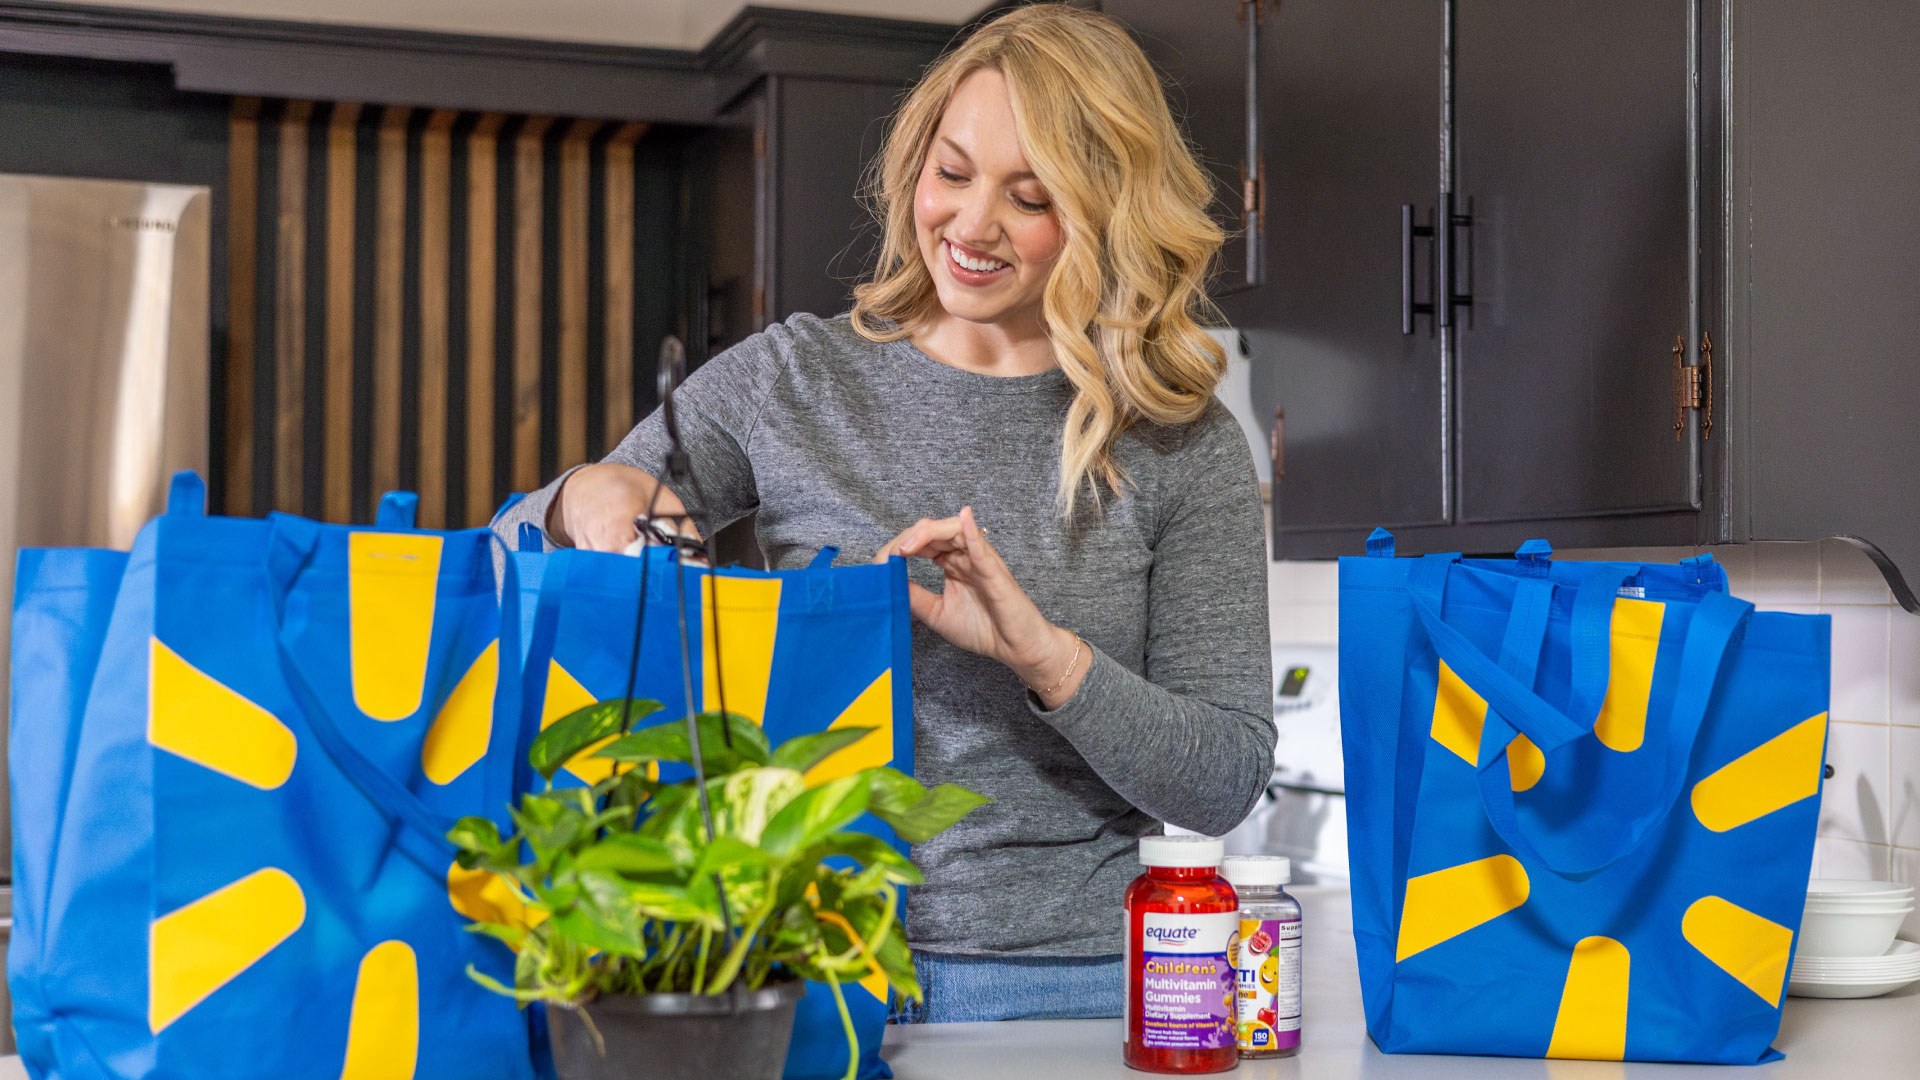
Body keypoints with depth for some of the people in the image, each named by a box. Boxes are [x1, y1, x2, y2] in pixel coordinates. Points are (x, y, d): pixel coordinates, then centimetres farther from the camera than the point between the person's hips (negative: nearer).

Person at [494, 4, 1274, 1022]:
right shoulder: (786, 380, 4)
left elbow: (1225, 782, -3)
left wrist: (1044, 653, -18)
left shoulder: (1182, 446, 1)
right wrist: (586, 498, -15)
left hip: (1062, 984, -1)